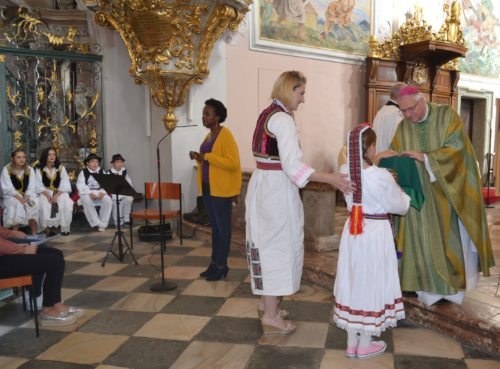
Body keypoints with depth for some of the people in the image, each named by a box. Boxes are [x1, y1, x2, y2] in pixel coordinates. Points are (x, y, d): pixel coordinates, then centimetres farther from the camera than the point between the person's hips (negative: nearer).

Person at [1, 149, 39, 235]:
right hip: (11, 197, -2)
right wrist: (20, 198, -24)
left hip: (27, 196, 2)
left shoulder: (30, 170, 6)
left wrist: (26, 197, -20)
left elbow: (32, 187, -1)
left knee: (35, 204, -30)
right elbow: (8, 188, -11)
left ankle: (34, 234, -25)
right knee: (17, 205, -35)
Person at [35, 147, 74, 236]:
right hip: (45, 193, 0)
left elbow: (65, 185, -2)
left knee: (66, 203, -31)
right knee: (44, 204, -34)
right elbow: (39, 185, -3)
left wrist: (56, 196, -18)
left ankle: (64, 227, -22)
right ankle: (48, 226, -23)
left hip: (60, 192, 1)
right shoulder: (39, 169, 4)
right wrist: (48, 196, -20)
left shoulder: (61, 168, 6)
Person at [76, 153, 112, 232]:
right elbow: (81, 186, -9)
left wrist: (103, 192, -20)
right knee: (86, 200, -36)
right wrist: (90, 193, -24)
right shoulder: (83, 173, 3)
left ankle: (103, 224, -21)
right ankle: (96, 223, -26)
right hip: (87, 193, -2)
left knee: (108, 199, -29)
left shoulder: (102, 172, 11)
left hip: (100, 193, 2)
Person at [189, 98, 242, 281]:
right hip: (208, 187, 9)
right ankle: (214, 263, 22)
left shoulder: (226, 136, -14)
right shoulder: (209, 135, 14)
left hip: (222, 189, -9)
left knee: (223, 227, 0)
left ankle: (222, 266, 9)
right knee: (214, 226, 14)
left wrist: (207, 157, -22)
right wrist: (199, 157, 3)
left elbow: (233, 163, -22)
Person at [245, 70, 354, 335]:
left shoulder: (267, 114, 13)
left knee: (266, 244, 17)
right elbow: (292, 165, -25)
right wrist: (330, 178, -27)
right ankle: (271, 317, 9)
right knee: (279, 246, -1)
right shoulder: (283, 119, -16)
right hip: (277, 188, -10)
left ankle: (266, 303, 31)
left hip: (262, 184, 10)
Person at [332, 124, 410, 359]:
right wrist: (401, 192, 15)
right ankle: (365, 345, 22)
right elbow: (400, 205, -5)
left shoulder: (344, 171, -6)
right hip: (376, 233, -5)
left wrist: (377, 161, 21)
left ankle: (352, 342, 26)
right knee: (370, 283, 8)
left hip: (353, 230, 5)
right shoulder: (382, 176, -20)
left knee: (353, 281, 14)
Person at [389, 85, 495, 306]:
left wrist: (424, 157, -25)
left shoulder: (447, 116, -7)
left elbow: (456, 148, -16)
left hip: (448, 191, -2)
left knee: (454, 237, 7)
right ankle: (431, 288, 12)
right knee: (425, 240, 2)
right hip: (420, 195, 2)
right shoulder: (403, 128, 3)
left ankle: (456, 286, 23)